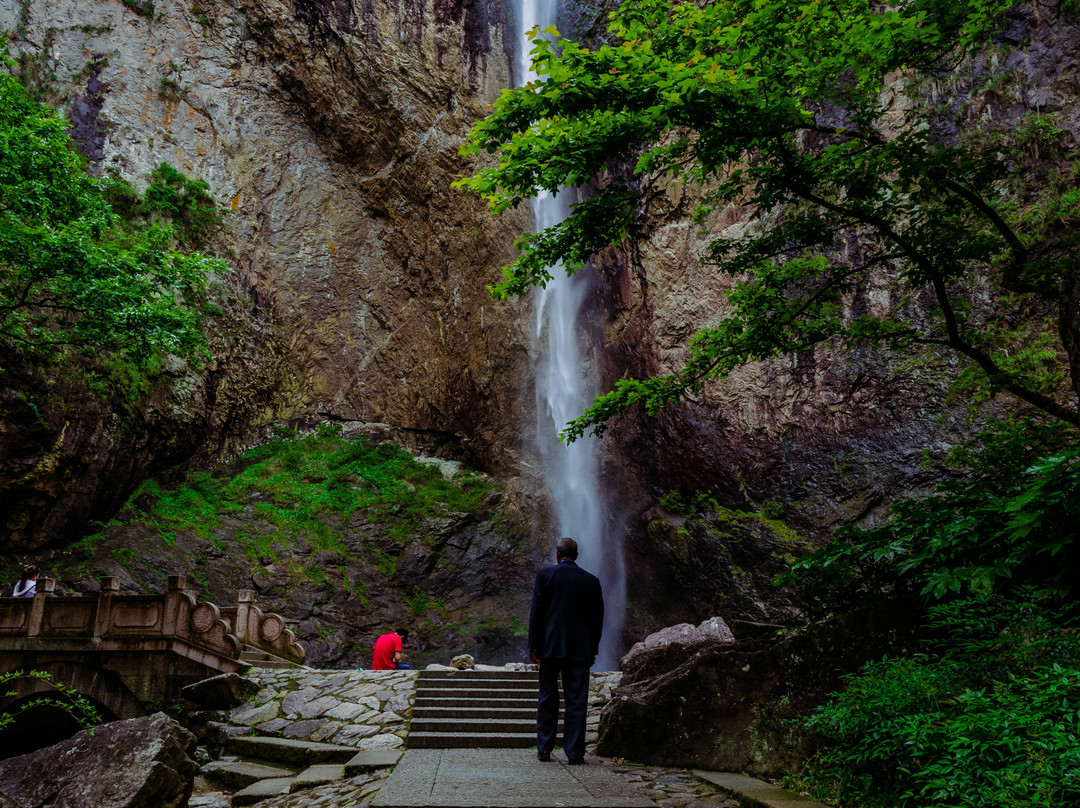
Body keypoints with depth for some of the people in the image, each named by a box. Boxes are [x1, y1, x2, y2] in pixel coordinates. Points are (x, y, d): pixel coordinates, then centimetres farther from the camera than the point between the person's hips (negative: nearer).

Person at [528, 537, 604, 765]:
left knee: (547, 698, 10)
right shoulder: (591, 580, 5)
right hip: (580, 649, 1)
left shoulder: (545, 574, -1)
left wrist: (533, 644, 0)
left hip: (550, 647, -1)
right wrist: (593, 648, 15)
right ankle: (574, 753, 4)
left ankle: (544, 749, 14)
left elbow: (536, 611, -4)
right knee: (576, 701, 4)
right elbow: (597, 618, 8)